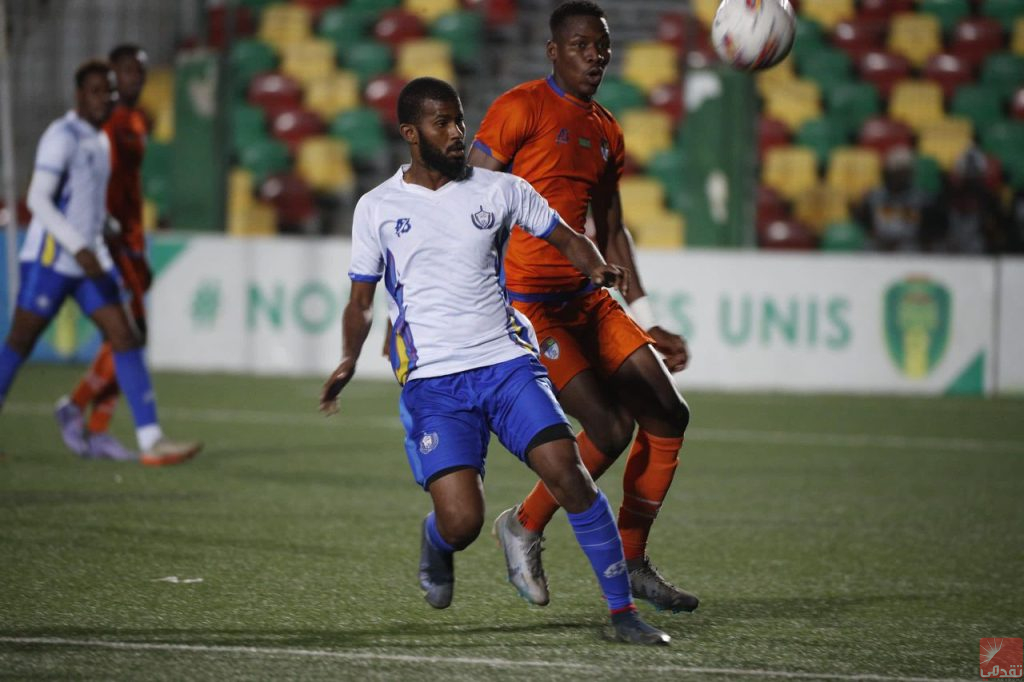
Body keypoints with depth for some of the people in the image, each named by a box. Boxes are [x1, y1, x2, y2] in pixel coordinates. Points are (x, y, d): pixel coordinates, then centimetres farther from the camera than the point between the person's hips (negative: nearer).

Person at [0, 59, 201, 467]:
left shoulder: (99, 141, 14)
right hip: (48, 260, -8)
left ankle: (151, 441, -12)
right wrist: (79, 248, -25)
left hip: (87, 261, 8)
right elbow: (38, 199, -20)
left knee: (124, 336, -5)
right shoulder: (62, 137, -12)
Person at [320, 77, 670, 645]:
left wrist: (597, 268, -5)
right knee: (462, 522, -16)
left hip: (507, 362, 1)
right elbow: (361, 302, 13)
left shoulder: (499, 190, 8)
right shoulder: (377, 208, 6)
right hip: (431, 382, -1)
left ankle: (623, 611, -9)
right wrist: (348, 363, -4)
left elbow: (565, 239, 17)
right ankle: (435, 544, 24)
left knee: (567, 471, -19)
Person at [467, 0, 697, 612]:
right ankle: (525, 527, 8)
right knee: (609, 429, -16)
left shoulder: (607, 133, 16)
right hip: (527, 303, -8)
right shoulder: (522, 108, -7)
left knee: (668, 415, 0)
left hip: (587, 297, 8)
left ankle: (632, 562, 12)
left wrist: (647, 322, 17)